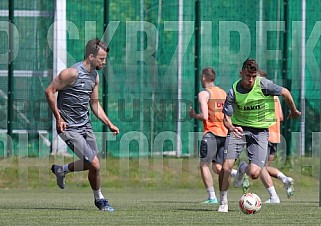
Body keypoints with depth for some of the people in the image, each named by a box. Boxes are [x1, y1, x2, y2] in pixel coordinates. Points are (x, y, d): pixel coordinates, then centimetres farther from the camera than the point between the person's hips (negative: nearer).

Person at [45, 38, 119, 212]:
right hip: (69, 128, -8)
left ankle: (61, 170, 35)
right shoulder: (73, 73, -18)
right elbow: (49, 91, -15)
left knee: (92, 164, 11)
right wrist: (58, 118, -16)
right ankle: (99, 199, 10)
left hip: (86, 125, 8)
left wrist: (109, 124, 11)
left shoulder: (95, 76, 9)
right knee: (94, 164, -11)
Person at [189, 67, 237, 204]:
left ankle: (212, 197, -5)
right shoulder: (223, 93, 15)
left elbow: (204, 116, -15)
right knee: (218, 168, 10)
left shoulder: (203, 94, -6)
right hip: (225, 133, 7)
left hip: (211, 132, -7)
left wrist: (193, 115, 3)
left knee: (204, 165, 2)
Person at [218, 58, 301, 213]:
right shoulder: (234, 91, -11)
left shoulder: (263, 84, -14)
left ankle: (243, 169, 28)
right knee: (226, 167, -17)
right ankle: (223, 202, 5)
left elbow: (285, 93, 3)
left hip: (260, 130, 0)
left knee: (254, 174, -12)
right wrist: (232, 128, -33)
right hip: (239, 129, 0)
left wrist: (294, 111, 18)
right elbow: (226, 117, -10)